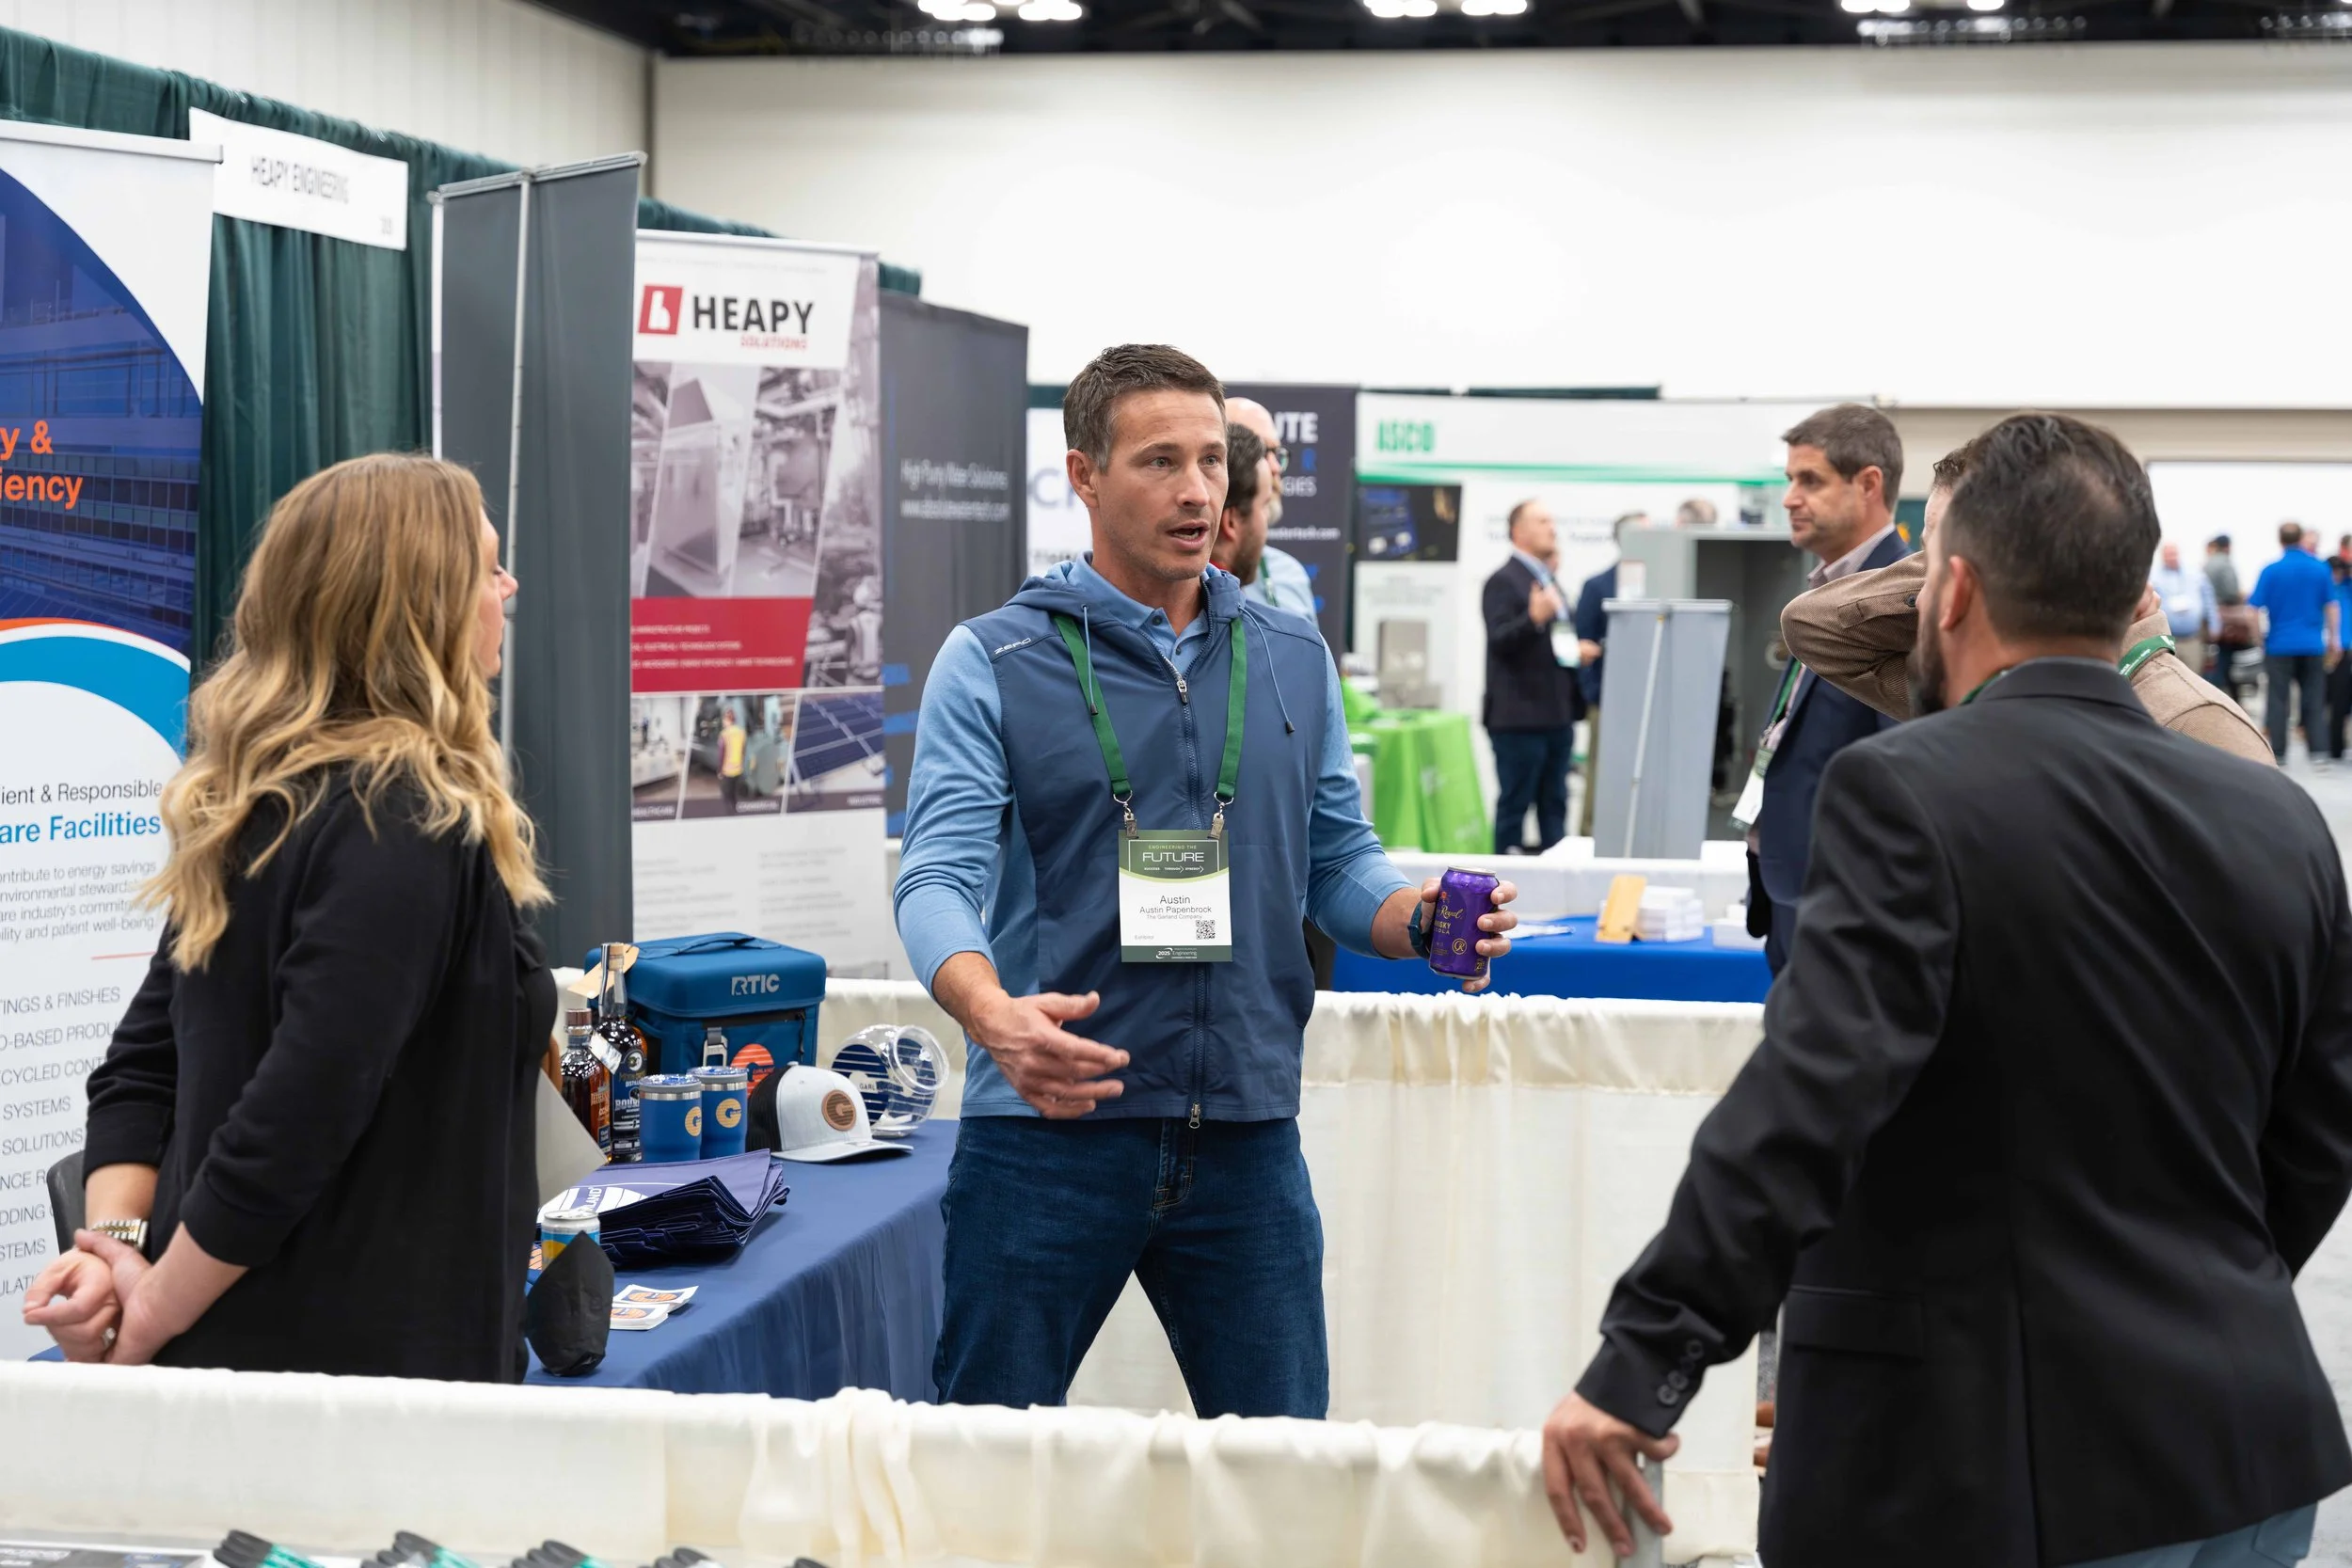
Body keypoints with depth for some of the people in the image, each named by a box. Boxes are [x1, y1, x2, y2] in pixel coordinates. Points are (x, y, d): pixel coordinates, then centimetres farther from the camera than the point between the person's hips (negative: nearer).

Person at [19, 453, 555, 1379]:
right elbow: (302, 1113, -24)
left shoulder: (247, 808, 10)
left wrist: (117, 1242, -2)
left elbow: (142, 1066, 10)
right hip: (371, 1369, -9)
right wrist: (153, 1318, -15)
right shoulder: (410, 823, -18)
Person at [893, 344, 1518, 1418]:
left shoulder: (1293, 662, 13)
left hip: (1245, 1136, 3)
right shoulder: (993, 662, -1)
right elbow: (940, 876, -10)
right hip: (1048, 1126, -3)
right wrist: (994, 1016, -30)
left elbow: (1337, 860, 15)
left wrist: (1421, 920, -8)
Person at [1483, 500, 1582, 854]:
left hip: (1557, 715, 9)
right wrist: (1535, 618, -34)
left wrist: (1579, 650, 11)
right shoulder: (1504, 581, -8)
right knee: (1514, 802, -3)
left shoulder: (1549, 580, 19)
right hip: (1519, 716, -8)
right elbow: (1499, 640, -19)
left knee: (1554, 804, 11)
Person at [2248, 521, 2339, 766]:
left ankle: (2277, 753, 5)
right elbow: (2331, 606, 5)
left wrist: (2257, 637, 6)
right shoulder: (2320, 569, 0)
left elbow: (2255, 606, -7)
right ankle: (2319, 751, 2)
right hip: (2312, 645, 2)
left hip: (2279, 644, -2)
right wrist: (2334, 638, 15)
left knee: (2277, 700, 4)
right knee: (2314, 700, 8)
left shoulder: (2272, 571, -7)